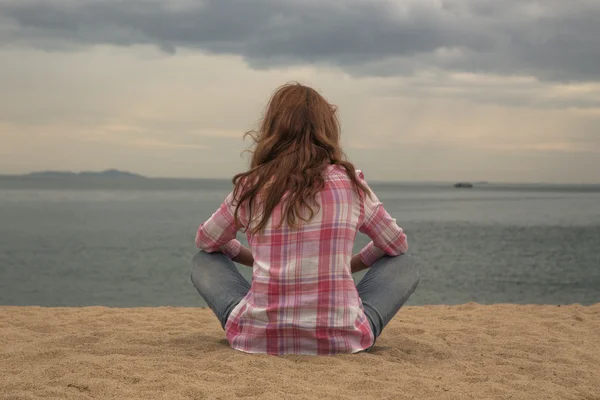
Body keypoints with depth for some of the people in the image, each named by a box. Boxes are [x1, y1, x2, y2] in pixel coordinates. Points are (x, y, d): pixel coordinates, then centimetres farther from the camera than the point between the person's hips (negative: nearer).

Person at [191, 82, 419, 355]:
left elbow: (205, 241, 22)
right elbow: (397, 245, 19)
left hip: (259, 340, 0)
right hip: (342, 341, 0)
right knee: (405, 265, 22)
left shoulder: (250, 188, 4)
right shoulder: (350, 183, 3)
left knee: (204, 262, 25)